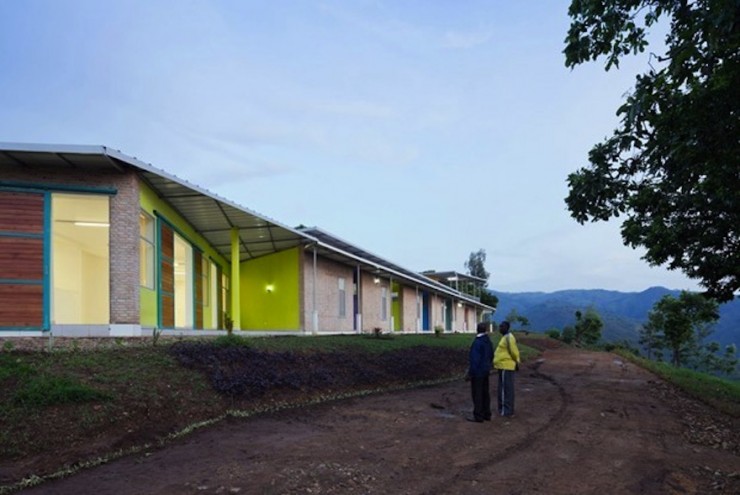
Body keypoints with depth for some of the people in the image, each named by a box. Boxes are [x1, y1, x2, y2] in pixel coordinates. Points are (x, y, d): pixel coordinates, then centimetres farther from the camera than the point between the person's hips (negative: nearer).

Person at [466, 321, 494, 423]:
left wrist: (470, 373, -15)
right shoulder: (488, 341, 4)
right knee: (485, 393, 14)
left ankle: (478, 416, 3)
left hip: (477, 372, -8)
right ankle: (486, 414, 21)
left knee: (477, 394, -1)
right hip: (485, 371, 8)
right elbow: (491, 356, 13)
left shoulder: (477, 342, -20)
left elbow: (474, 359, -21)